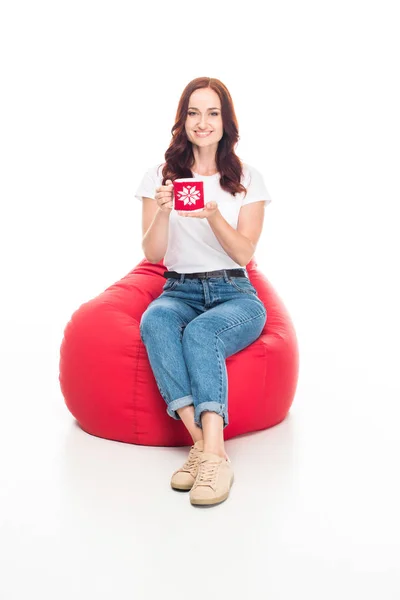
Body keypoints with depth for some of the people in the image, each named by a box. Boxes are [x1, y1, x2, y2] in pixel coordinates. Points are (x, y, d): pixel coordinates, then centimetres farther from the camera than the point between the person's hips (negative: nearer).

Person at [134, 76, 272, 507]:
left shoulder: (248, 179, 7)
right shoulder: (159, 176, 9)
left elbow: (243, 253, -2)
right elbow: (152, 254, 3)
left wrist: (213, 216, -19)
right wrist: (162, 212, -17)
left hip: (234, 294, -1)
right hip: (179, 291, 1)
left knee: (200, 333, -36)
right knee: (155, 322, -35)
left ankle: (211, 455, -41)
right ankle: (206, 443, -39)